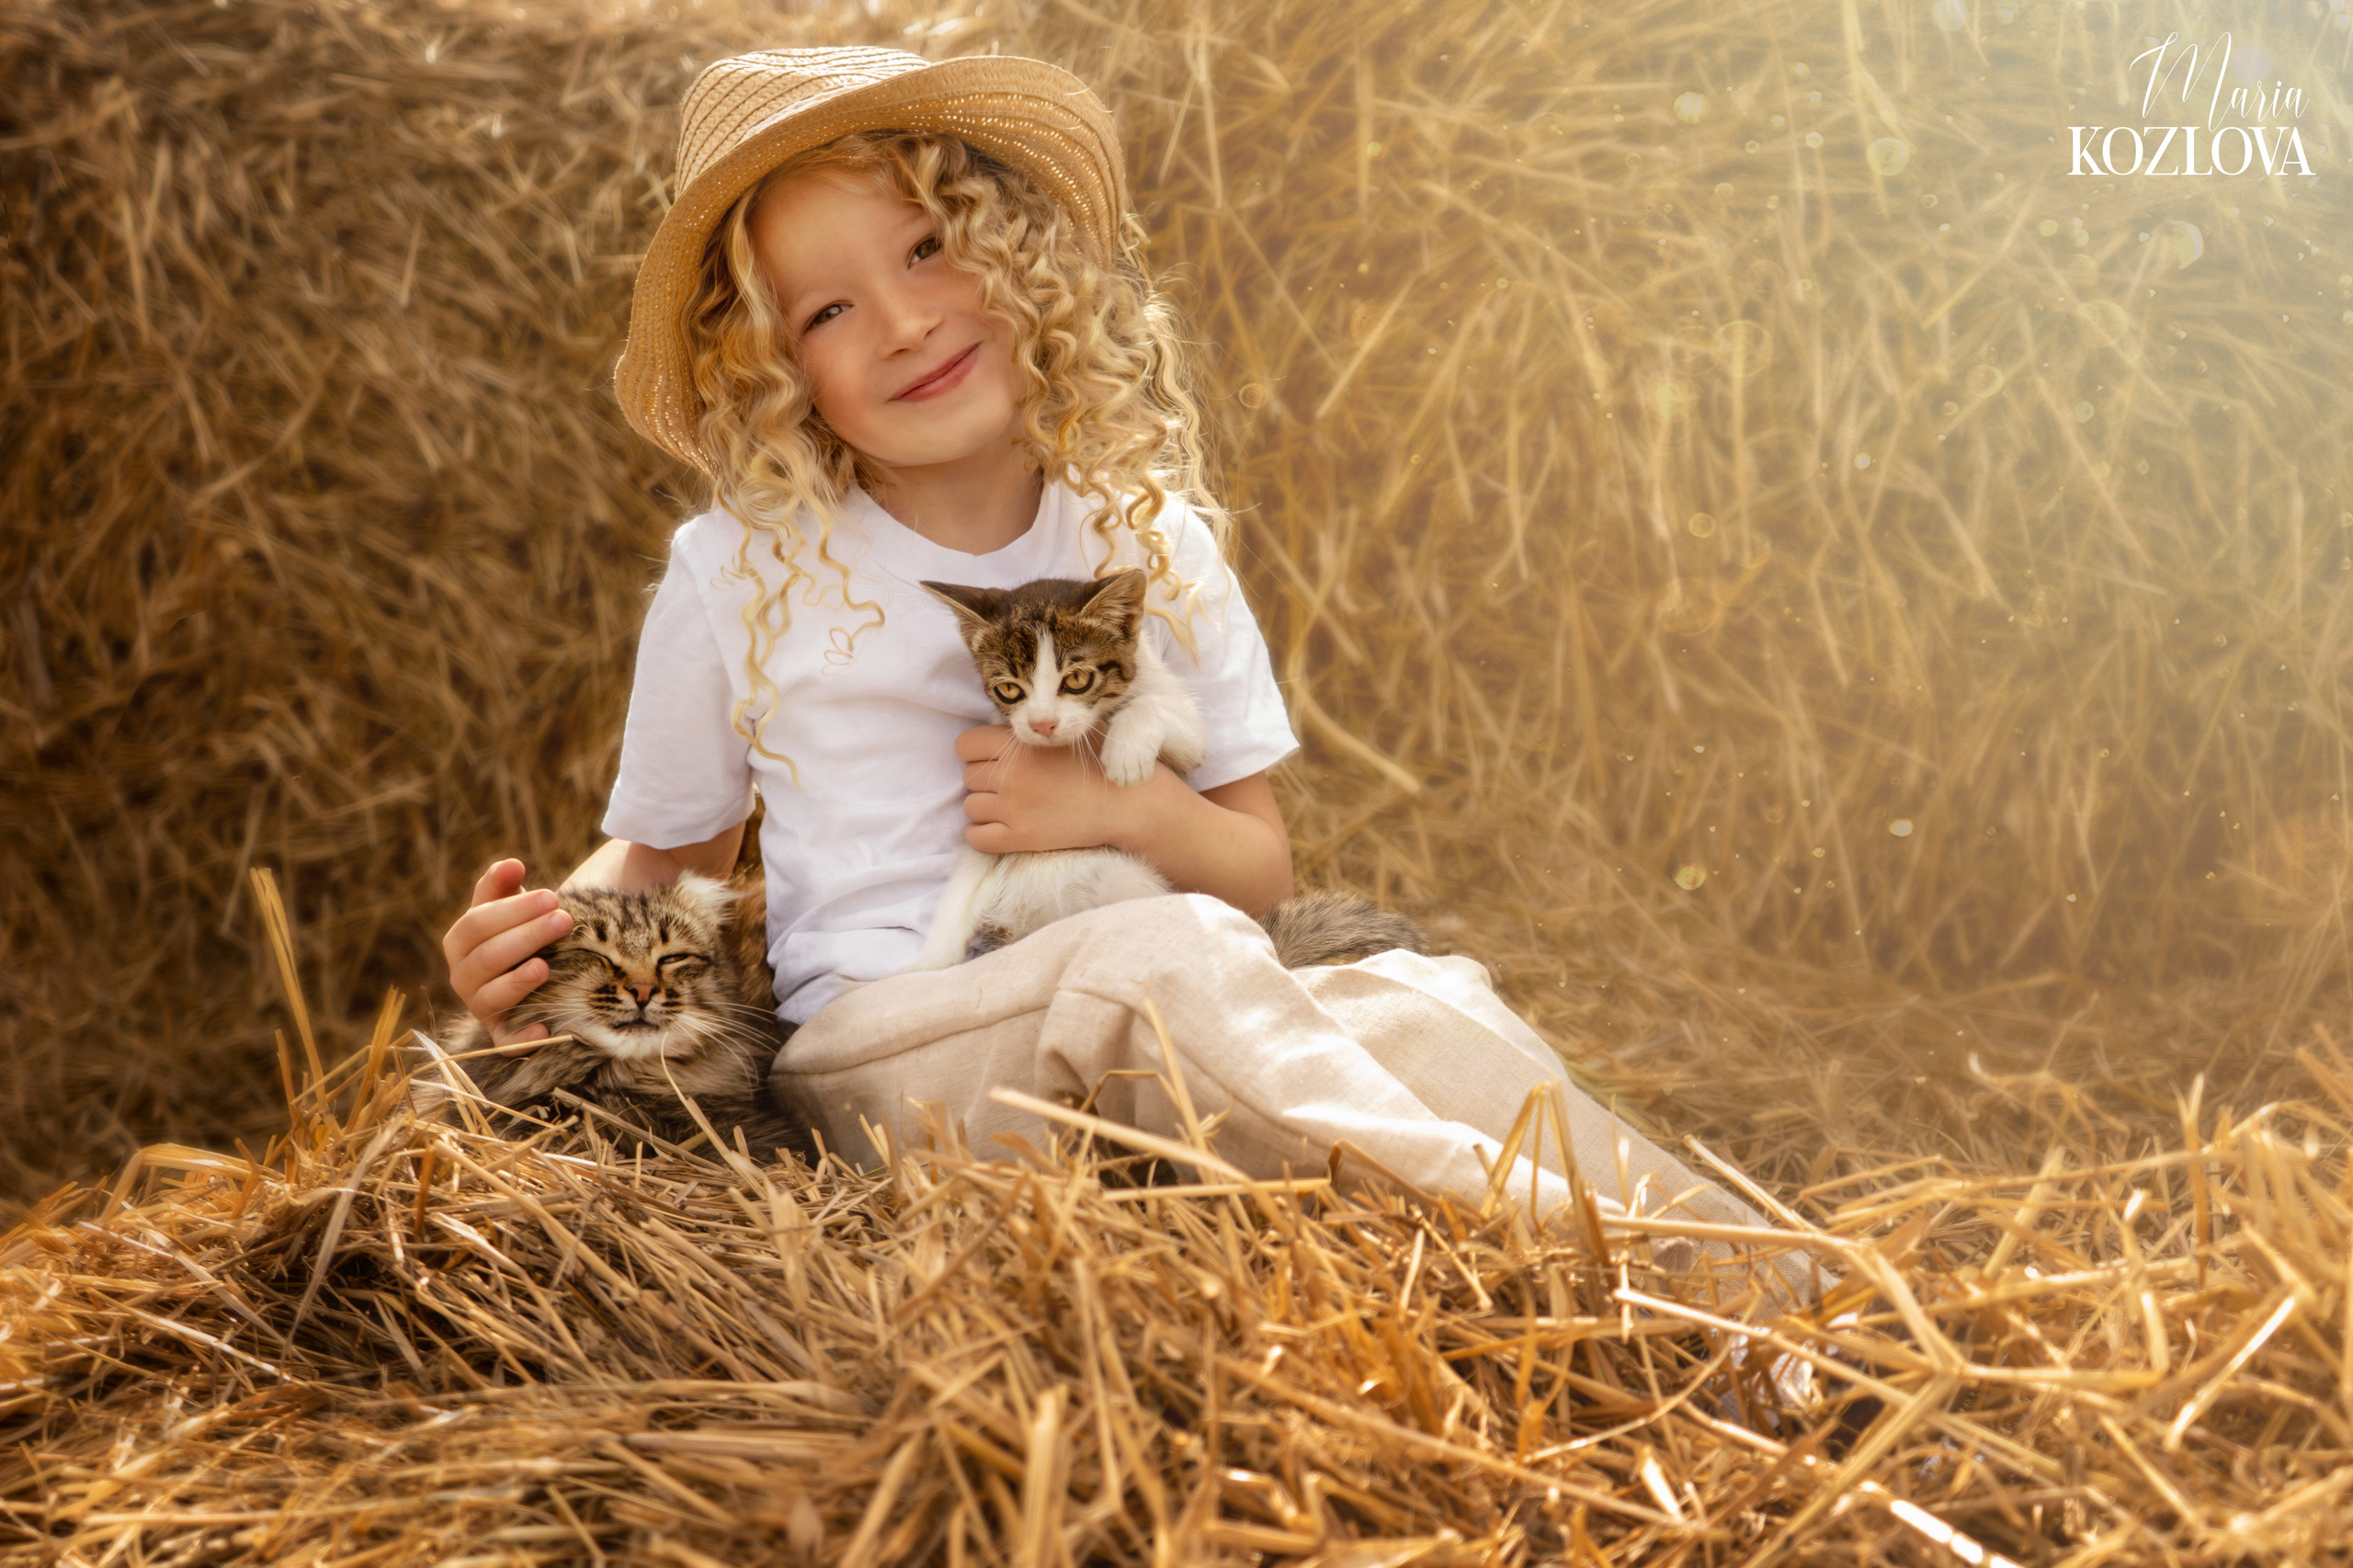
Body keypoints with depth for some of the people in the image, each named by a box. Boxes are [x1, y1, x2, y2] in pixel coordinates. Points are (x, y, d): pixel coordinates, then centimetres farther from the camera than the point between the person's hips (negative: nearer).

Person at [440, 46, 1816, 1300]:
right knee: (1163, 957, -34)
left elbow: (1261, 865, 12)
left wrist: (1130, 811, -9)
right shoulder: (745, 575, 2)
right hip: (878, 1050, -3)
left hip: (1139, 1054, 3)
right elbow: (668, 854, 15)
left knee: (1417, 1001, -27)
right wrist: (542, 936, -7)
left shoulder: (1147, 541, 8)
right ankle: (1560, 1232, -42)